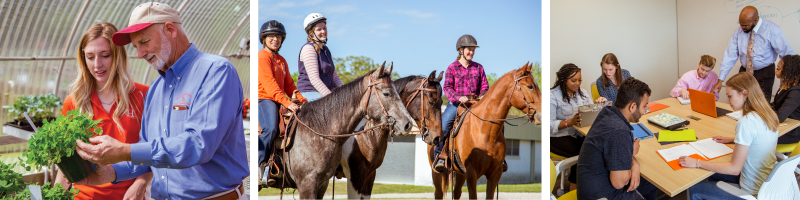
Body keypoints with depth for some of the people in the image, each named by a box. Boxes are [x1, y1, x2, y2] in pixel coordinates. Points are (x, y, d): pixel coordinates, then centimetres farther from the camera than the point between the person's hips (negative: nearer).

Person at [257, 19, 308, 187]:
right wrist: (287, 103, -27)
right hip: (264, 99, -9)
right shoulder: (262, 57, -7)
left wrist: (300, 98, 3)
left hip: (280, 101, 9)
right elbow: (269, 84, -18)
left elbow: (289, 84, 22)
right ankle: (258, 167, -22)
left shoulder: (281, 60, 21)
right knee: (271, 128, -31)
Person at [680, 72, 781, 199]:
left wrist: (697, 163, -20)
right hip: (768, 183, 9)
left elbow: (734, 169, -24)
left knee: (694, 190, 3)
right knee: (711, 174, 26)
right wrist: (733, 140, 18)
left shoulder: (747, 122, -27)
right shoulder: (768, 114, 0)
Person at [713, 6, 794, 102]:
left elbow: (787, 54, -11)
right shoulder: (738, 32, -5)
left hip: (764, 75, -3)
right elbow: (730, 56, -4)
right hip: (744, 72, 3)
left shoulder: (772, 30, -14)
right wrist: (721, 80, -10)